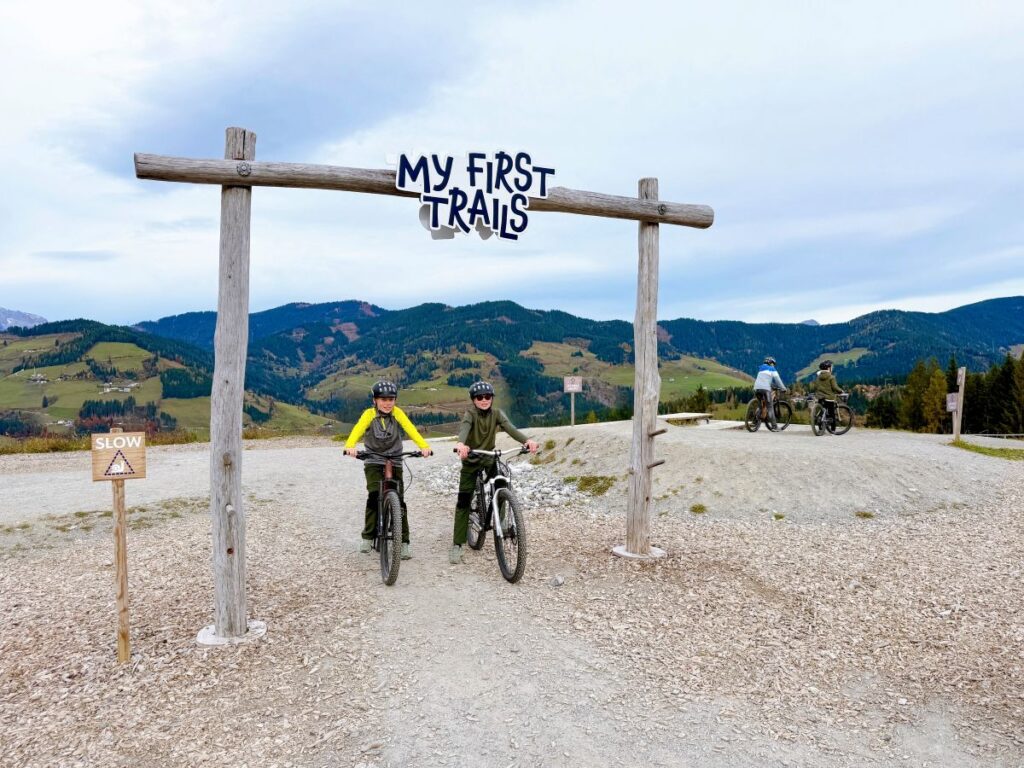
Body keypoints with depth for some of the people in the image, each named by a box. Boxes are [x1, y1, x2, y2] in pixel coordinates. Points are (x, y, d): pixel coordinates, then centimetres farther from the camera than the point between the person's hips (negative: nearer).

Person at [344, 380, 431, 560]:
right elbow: (357, 430, -29)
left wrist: (424, 446, -41)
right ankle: (368, 536, 0)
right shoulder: (369, 414, -12)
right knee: (374, 495, -19)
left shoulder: (397, 413, -9)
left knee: (399, 500, -5)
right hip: (373, 462, -1)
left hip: (394, 462, 1)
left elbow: (411, 430, -24)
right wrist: (349, 447, -50)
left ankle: (404, 541, 5)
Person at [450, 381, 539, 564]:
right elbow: (464, 428, -38)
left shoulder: (497, 413, -9)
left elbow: (510, 428, -27)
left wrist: (527, 441, -47)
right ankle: (457, 545, 0)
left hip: (489, 458, 2)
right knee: (463, 502, -5)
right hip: (470, 461, -2)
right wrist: (461, 444, -62)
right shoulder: (470, 414, -16)